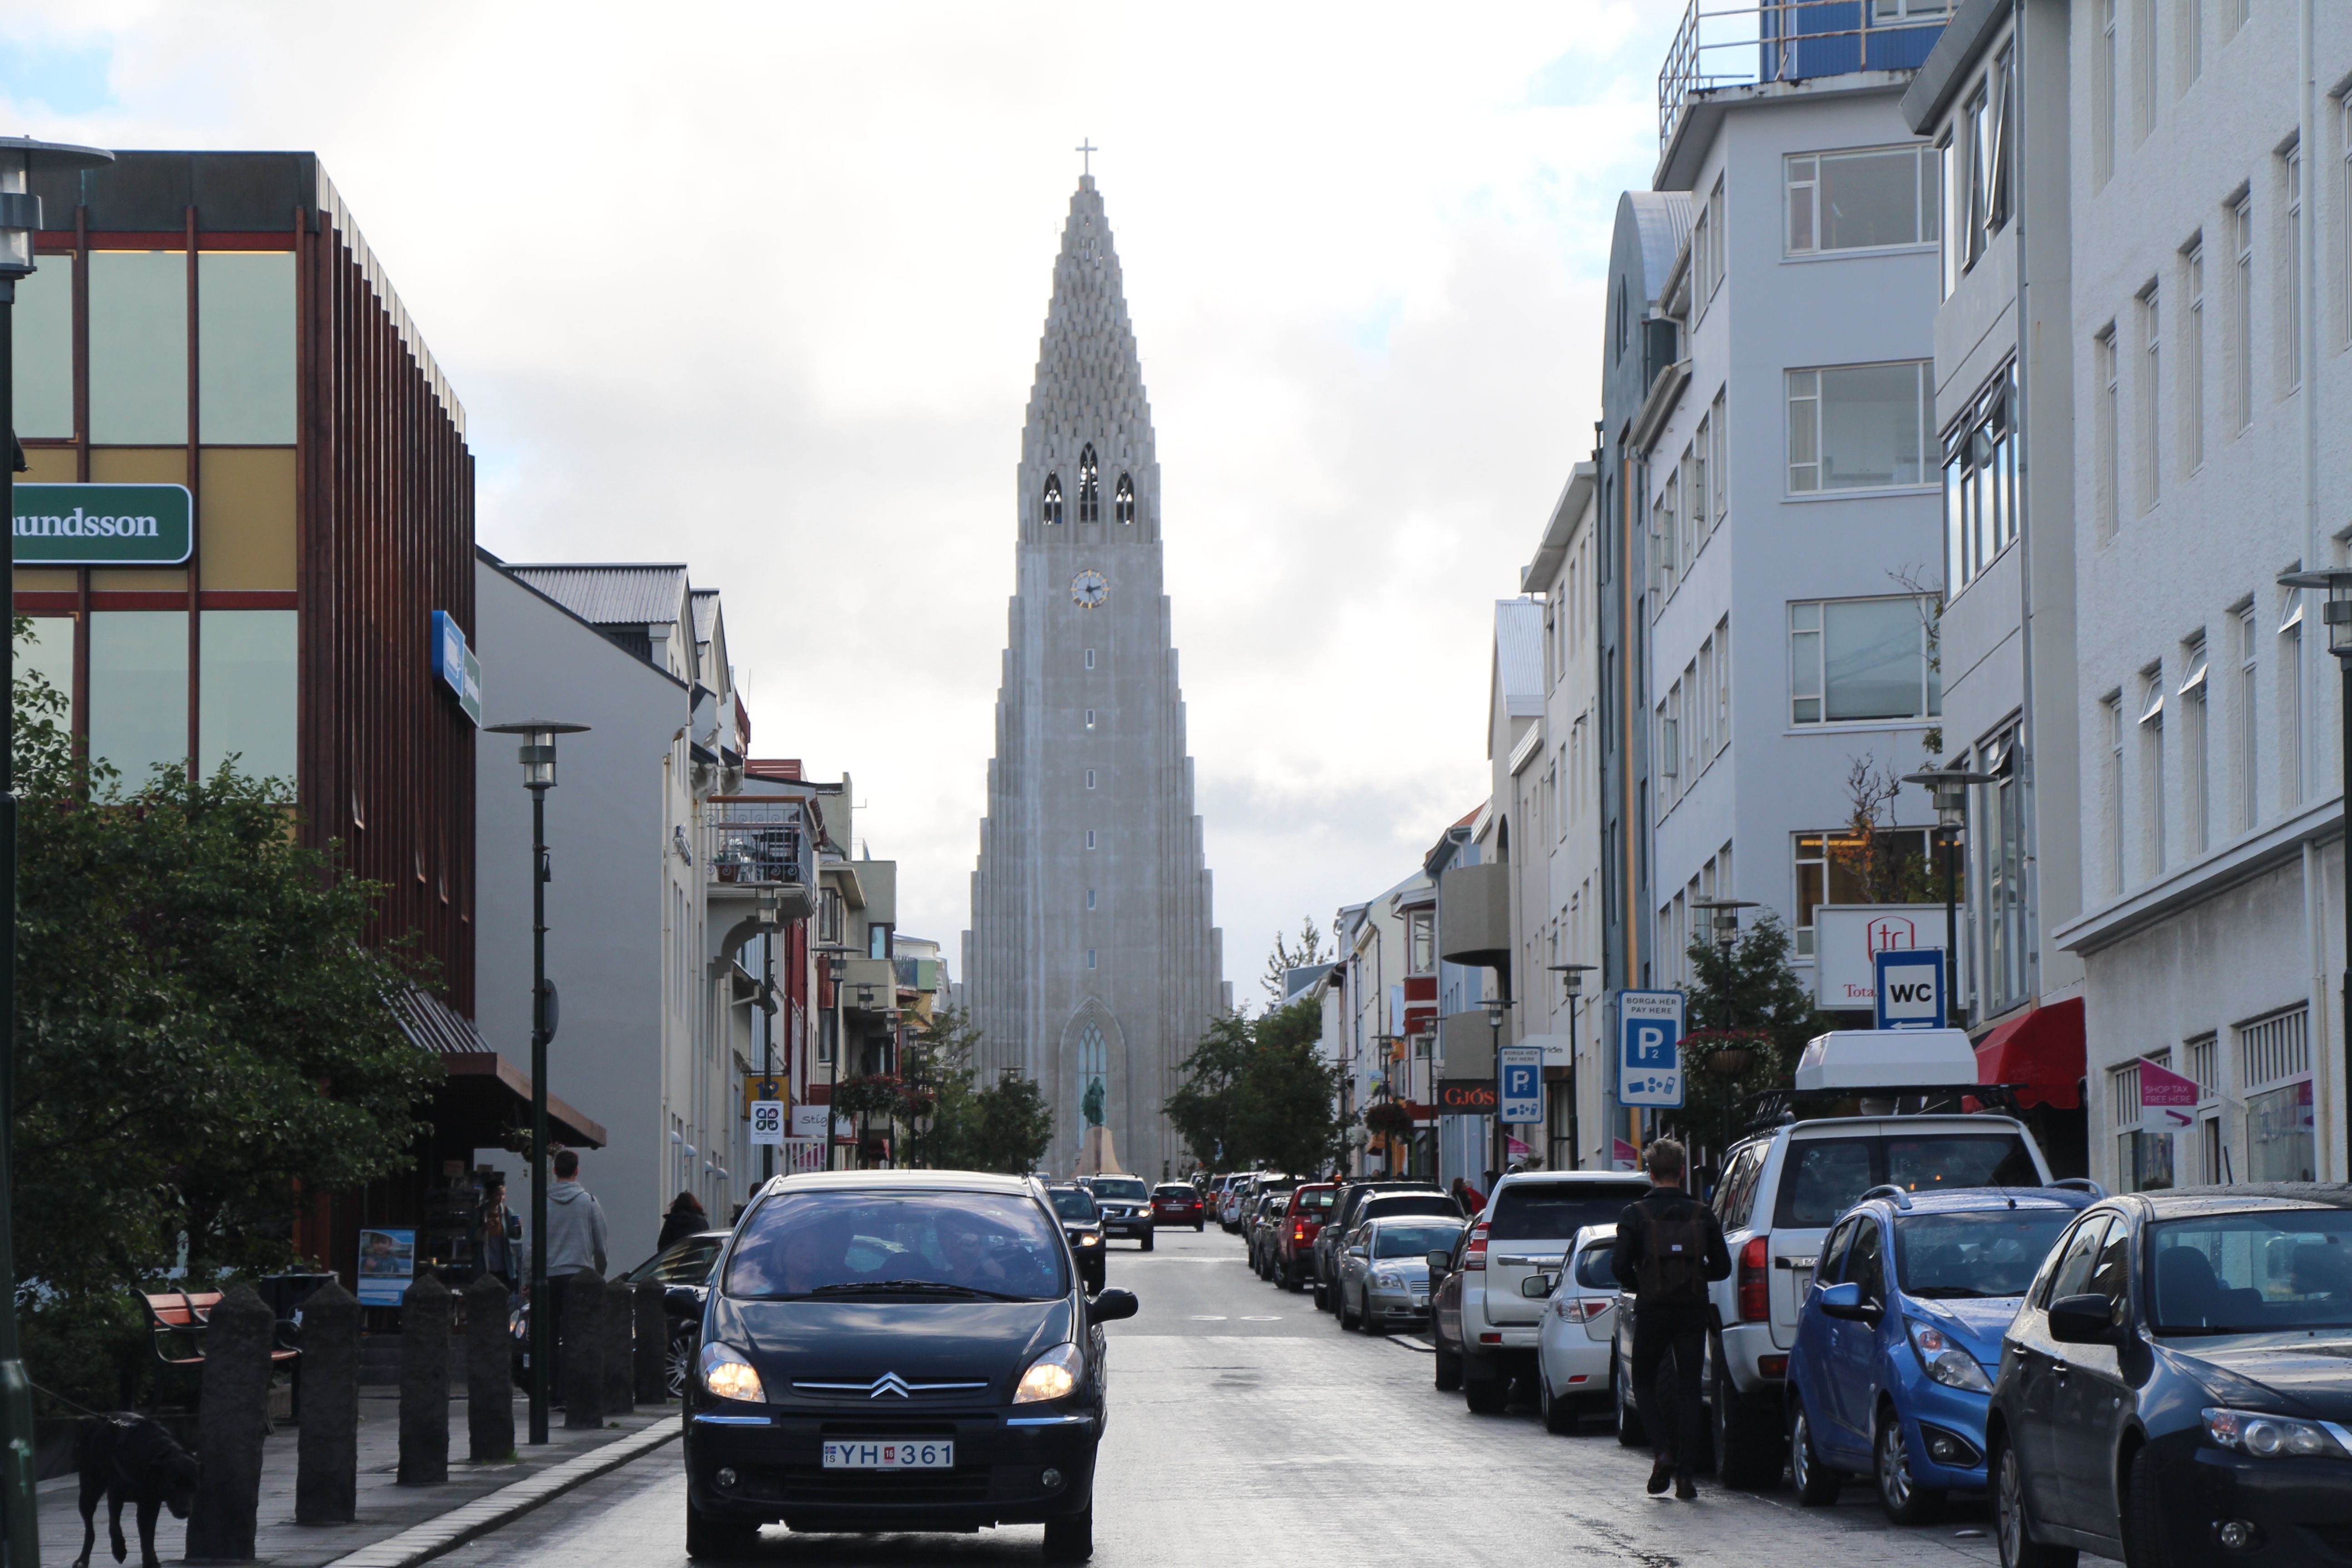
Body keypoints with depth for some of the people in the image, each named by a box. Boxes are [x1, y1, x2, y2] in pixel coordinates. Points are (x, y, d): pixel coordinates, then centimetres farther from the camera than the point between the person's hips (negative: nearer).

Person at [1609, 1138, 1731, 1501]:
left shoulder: (1635, 1214, -5)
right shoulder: (1702, 1215, 1)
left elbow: (1619, 1266, -11)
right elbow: (1722, 1266, 1)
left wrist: (1640, 1286, 8)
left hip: (1652, 1309, -1)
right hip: (1692, 1311, 1)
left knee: (1645, 1382, 15)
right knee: (1689, 1389, 5)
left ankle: (1663, 1452, -5)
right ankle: (1684, 1473, -1)